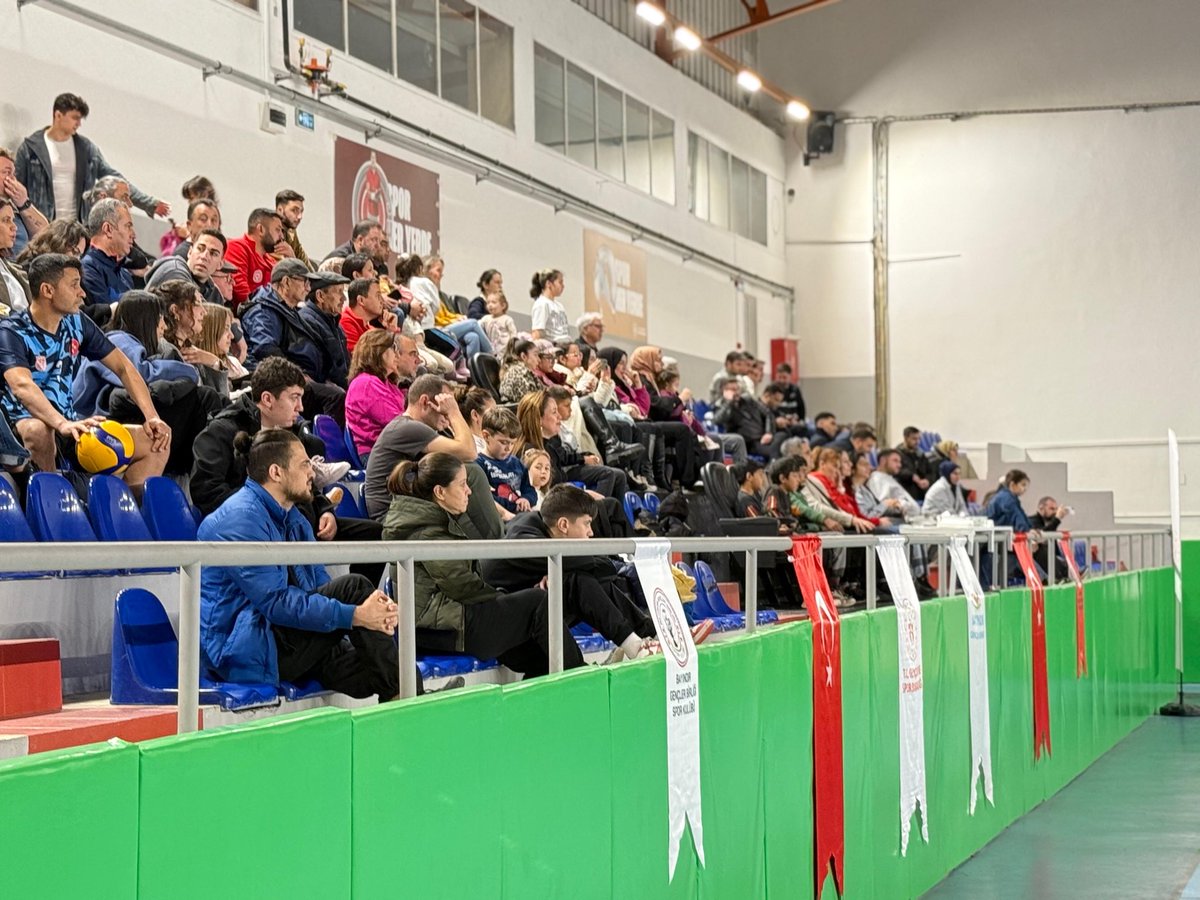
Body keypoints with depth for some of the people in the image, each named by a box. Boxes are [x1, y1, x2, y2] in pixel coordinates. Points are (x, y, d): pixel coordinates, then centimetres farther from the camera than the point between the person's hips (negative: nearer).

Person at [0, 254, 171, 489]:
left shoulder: (77, 324, 6)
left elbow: (123, 367, 8)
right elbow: (22, 385, -32)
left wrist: (152, 417, -7)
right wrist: (62, 424, -49)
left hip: (70, 424, 6)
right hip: (24, 425, -6)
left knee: (155, 443, -5)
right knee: (38, 431, -41)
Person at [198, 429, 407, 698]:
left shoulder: (293, 519, 16)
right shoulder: (241, 519, -15)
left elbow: (321, 582, 11)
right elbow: (276, 602, -22)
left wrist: (377, 610, -10)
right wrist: (356, 615, -25)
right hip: (243, 651, -9)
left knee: (367, 677, -17)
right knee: (353, 587, -19)